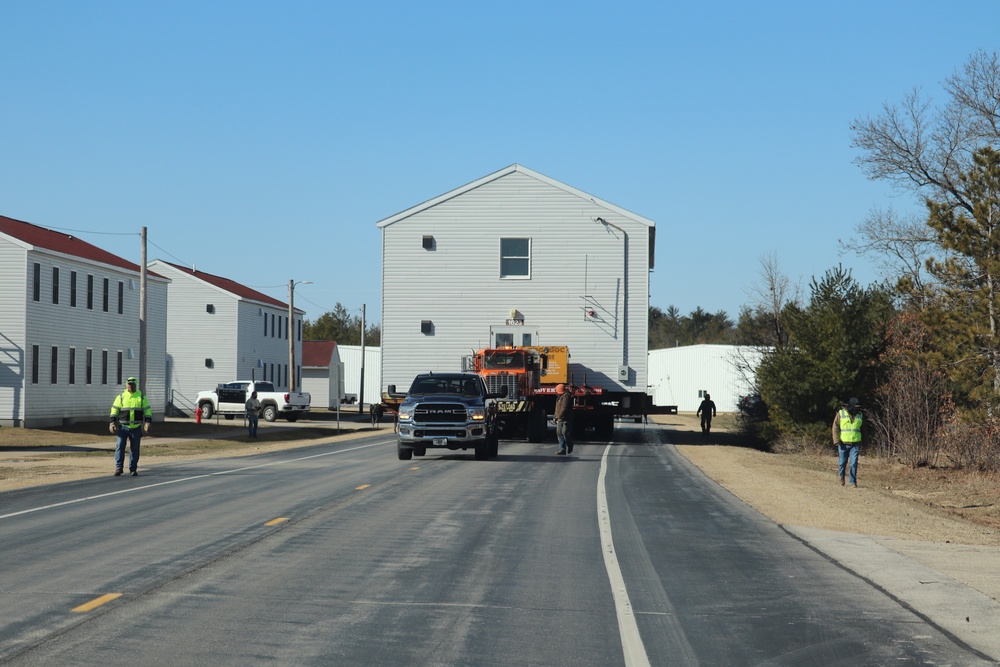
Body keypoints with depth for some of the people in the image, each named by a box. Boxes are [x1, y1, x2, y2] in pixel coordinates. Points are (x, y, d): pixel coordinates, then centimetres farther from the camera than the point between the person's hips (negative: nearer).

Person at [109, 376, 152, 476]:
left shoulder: (141, 397, 6)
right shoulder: (121, 397, 5)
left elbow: (147, 411, 7)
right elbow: (114, 410, 5)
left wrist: (148, 422, -6)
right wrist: (113, 423, -6)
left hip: (136, 428, 1)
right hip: (123, 427, -1)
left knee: (134, 449, 4)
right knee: (120, 446, -9)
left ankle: (133, 469, 12)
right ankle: (118, 467, -4)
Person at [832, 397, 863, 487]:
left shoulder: (860, 415, 7)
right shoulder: (841, 414, -2)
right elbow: (835, 427, -3)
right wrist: (836, 440, -13)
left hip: (855, 444, 1)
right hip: (843, 443, -1)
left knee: (853, 463, -6)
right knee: (842, 462, 6)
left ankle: (853, 481, 1)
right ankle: (841, 476, 33)